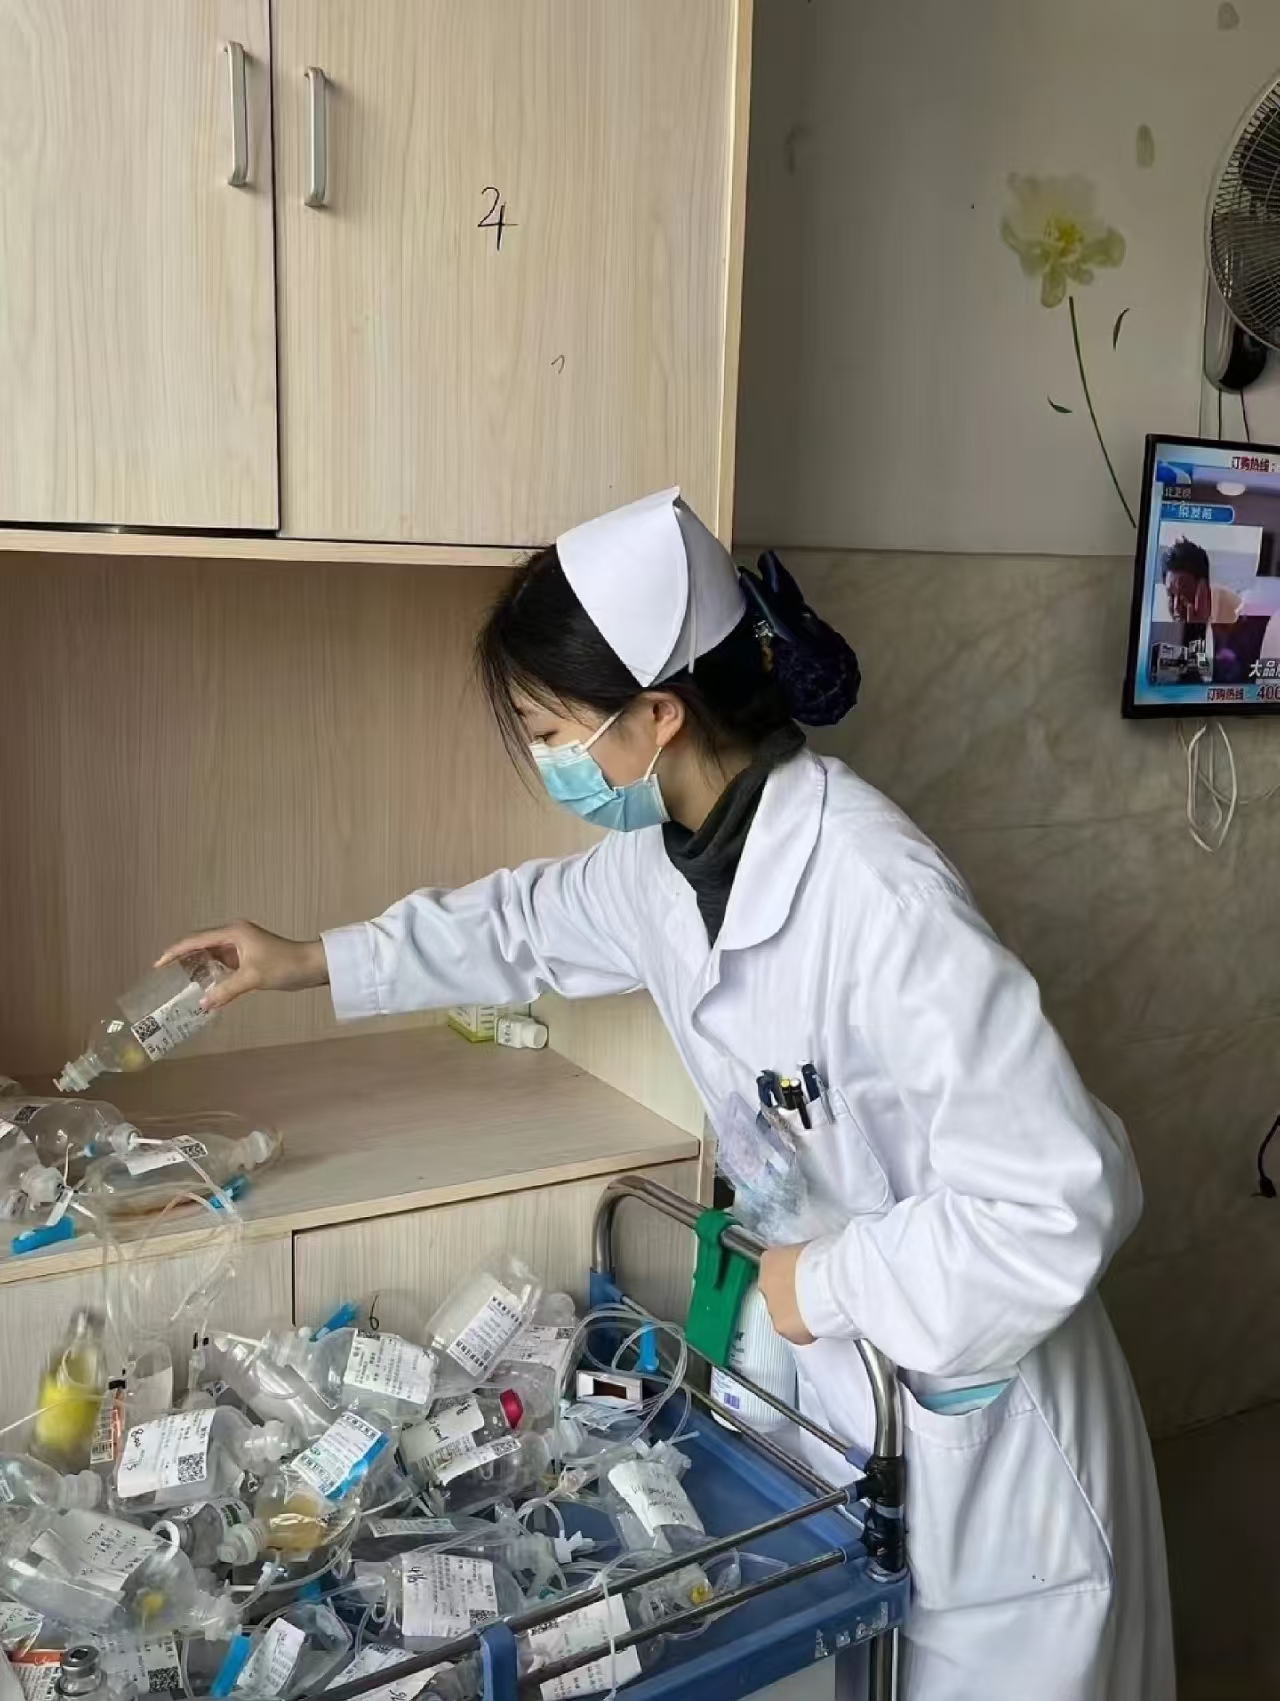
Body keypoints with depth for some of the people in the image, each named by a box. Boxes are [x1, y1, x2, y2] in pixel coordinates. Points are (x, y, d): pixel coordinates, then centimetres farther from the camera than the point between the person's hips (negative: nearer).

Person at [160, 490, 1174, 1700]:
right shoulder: (667, 852, -7)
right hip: (821, 1368, 7)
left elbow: (1055, 1200, -31)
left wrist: (826, 1285, -19)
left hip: (972, 1399, -7)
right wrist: (317, 961, 20)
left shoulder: (879, 902, -33)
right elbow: (536, 919, 15)